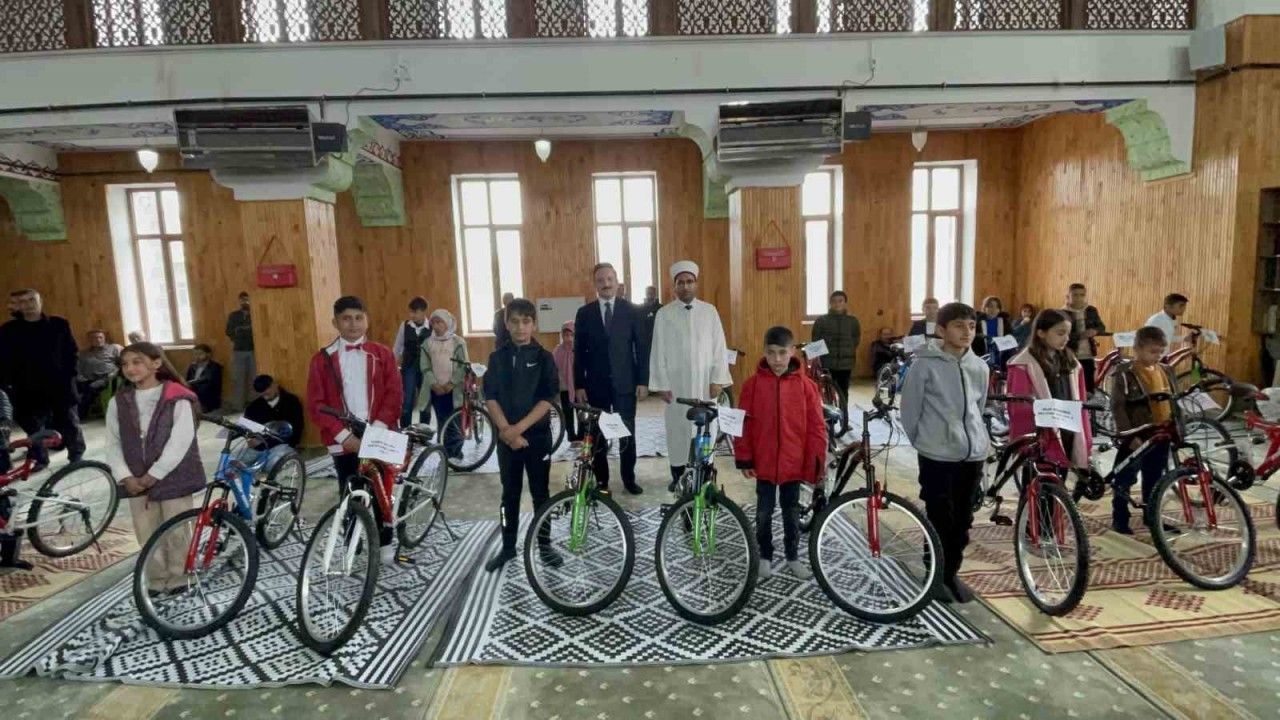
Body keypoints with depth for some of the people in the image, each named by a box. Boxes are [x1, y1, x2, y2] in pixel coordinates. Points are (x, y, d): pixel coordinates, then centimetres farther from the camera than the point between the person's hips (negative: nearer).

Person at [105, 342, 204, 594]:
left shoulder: (177, 399, -11)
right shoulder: (118, 402, 5)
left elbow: (180, 443, -15)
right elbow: (113, 444, 4)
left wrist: (153, 475, -15)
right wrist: (126, 477, -8)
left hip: (172, 479, -4)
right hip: (136, 483, 4)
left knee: (176, 533, 5)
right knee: (147, 535, 11)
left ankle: (179, 578, 23)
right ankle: (156, 580, 28)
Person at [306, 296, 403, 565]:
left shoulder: (382, 354, 3)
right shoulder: (322, 359, 0)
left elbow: (394, 394, -2)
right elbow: (315, 404, -3)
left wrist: (378, 428, -14)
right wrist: (343, 434, -12)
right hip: (343, 441, 0)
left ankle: (385, 543, 24)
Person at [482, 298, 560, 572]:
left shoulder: (544, 358, -4)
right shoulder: (498, 358, 2)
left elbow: (547, 399, -10)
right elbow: (490, 397, -3)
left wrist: (519, 428, -18)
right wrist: (506, 430, -15)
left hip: (537, 434, -2)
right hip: (506, 436, 2)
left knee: (540, 492, 8)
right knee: (510, 493, 11)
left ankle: (544, 544, 21)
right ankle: (508, 546, 21)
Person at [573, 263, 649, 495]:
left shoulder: (632, 311, 1)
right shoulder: (584, 313, 3)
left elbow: (641, 348, 0)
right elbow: (579, 352, 2)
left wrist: (643, 381, -5)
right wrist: (579, 385, -3)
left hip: (625, 383, 0)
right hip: (595, 384, 1)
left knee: (627, 432, 7)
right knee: (597, 434, 7)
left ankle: (629, 478, 20)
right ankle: (601, 481, 18)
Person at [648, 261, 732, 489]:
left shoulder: (710, 311, 3)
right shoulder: (664, 314, 1)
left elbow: (719, 347, 2)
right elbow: (658, 351, 0)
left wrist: (717, 380, -5)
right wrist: (661, 384, -5)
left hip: (704, 382, 1)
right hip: (675, 383, 0)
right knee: (678, 428, 5)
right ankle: (678, 476, 16)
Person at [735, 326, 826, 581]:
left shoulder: (805, 385, -7)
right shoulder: (753, 384, -7)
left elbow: (816, 427, -4)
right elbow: (744, 424, -3)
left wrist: (816, 462, -6)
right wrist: (744, 459, -4)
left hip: (794, 463, 0)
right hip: (764, 462, 0)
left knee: (792, 512, 16)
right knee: (764, 512, 14)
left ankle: (793, 557, 33)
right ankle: (765, 556, 32)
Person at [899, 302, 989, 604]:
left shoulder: (980, 367, 5)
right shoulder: (925, 364, -11)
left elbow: (979, 409, 16)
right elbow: (909, 409, -4)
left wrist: (975, 438, 15)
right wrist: (921, 441, 3)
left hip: (973, 455, 5)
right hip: (937, 456, -5)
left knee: (962, 521, 13)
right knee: (940, 520, 4)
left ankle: (951, 573, 29)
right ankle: (935, 576, 22)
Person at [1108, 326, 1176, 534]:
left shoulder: (1167, 372, 7)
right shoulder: (1124, 374, -13)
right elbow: (1117, 407, -15)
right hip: (1135, 438, -6)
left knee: (1154, 480, 17)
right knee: (1125, 480, 4)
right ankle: (1120, 519, 15)